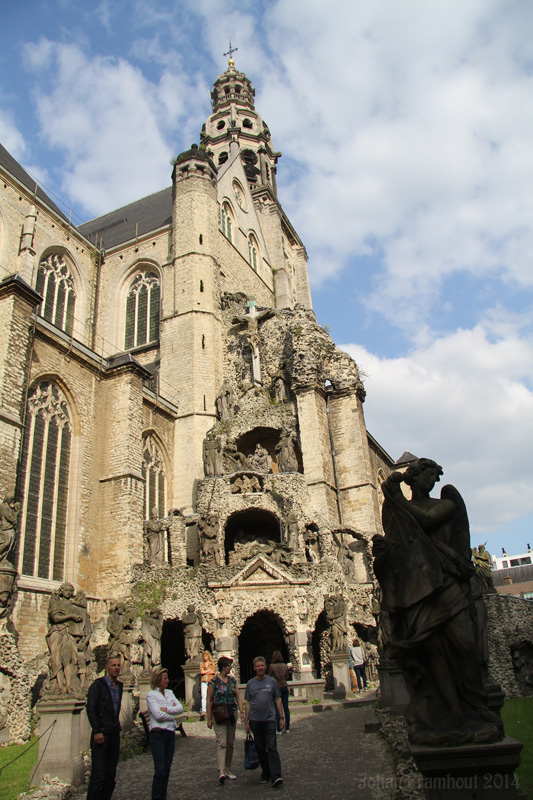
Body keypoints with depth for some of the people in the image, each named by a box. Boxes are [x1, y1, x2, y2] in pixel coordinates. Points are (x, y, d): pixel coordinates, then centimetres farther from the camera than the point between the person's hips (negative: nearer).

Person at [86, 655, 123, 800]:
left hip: (115, 735, 7)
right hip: (101, 735, -7)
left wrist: (117, 725, 14)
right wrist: (97, 731, -19)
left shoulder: (119, 686, 14)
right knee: (98, 775, -8)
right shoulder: (98, 684, -6)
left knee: (110, 776, 9)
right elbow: (90, 708, -13)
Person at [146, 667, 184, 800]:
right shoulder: (151, 695, -6)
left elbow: (180, 709, 2)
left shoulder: (169, 693, 13)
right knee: (159, 770, -7)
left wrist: (166, 709, -9)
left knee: (167, 769, 8)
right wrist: (172, 714, -4)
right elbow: (158, 715, -16)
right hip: (158, 734, -6)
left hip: (171, 733, 6)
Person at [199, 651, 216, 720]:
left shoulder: (212, 664, 12)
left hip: (210, 681, 0)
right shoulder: (201, 664, 15)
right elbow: (201, 671, 1)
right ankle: (203, 711, -15)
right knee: (203, 696, -10)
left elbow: (213, 672, 0)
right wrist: (209, 670, -1)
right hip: (203, 681, 1)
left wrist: (205, 672, -2)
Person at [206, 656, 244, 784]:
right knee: (221, 742, -14)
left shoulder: (232, 680, 8)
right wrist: (209, 719, -8)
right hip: (218, 715, -5)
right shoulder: (214, 681, -8)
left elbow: (238, 696, 10)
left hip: (231, 713, 5)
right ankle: (221, 771, -19)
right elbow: (209, 700, -6)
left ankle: (228, 769, 21)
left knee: (230, 743, 10)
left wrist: (241, 711, -1)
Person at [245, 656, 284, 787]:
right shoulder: (250, 683, 5)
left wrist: (282, 717, 3)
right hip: (255, 721, 2)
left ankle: (275, 776, -10)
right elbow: (248, 703, 8)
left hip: (269, 719, -2)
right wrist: (246, 721, 5)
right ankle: (265, 773, 22)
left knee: (272, 748, -8)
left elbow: (277, 700, 7)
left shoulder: (272, 681, 3)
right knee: (260, 749, 10)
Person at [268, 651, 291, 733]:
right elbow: (287, 677, 8)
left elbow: (270, 677, -3)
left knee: (277, 709, 1)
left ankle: (279, 729, 0)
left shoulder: (272, 666, -9)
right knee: (286, 707, 8)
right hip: (285, 687, 4)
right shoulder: (285, 666, 2)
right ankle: (287, 728, 11)